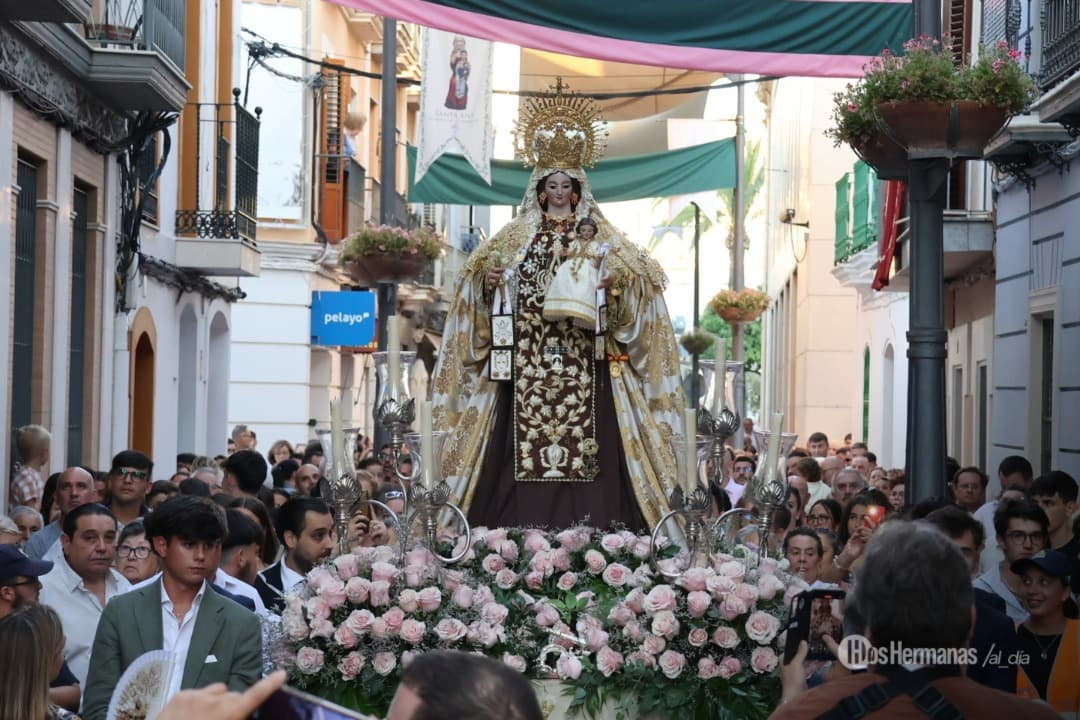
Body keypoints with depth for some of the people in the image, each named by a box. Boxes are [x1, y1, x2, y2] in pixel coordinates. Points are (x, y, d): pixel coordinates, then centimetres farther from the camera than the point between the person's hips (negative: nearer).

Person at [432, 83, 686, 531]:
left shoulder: (597, 234, 12)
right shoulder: (519, 233, 15)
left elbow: (632, 271, 2)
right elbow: (481, 268, 8)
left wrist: (615, 280, -18)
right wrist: (489, 276, -13)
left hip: (583, 360, -1)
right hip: (528, 357, 1)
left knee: (586, 442, -8)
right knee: (523, 454, -6)